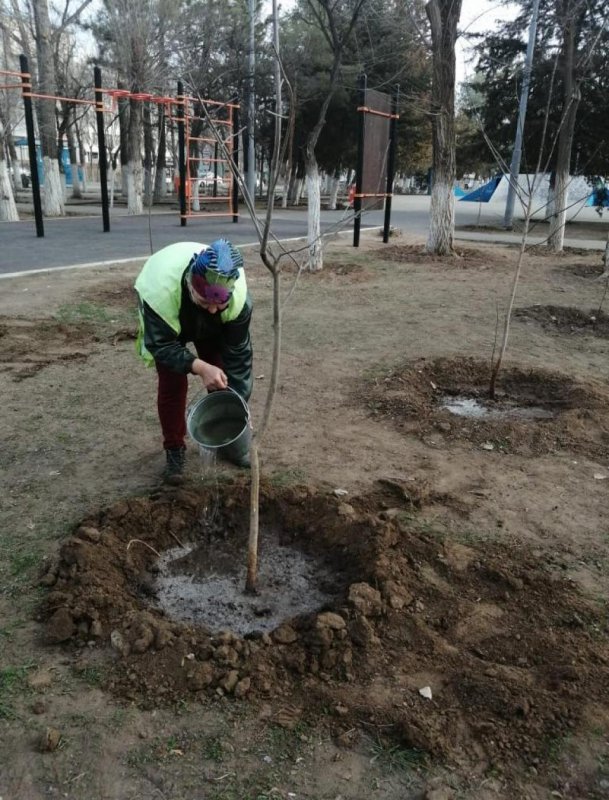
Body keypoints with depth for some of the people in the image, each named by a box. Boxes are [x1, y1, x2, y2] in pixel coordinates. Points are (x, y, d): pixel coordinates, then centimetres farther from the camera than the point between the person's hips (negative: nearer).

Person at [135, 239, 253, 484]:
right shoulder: (160, 290, -46)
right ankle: (174, 449, 8)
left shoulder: (238, 295, -39)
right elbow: (161, 345, -33)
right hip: (164, 321, -1)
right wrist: (199, 367, -48)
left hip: (212, 327, 2)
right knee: (171, 382, -9)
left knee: (222, 378, -3)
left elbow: (238, 352, -28)